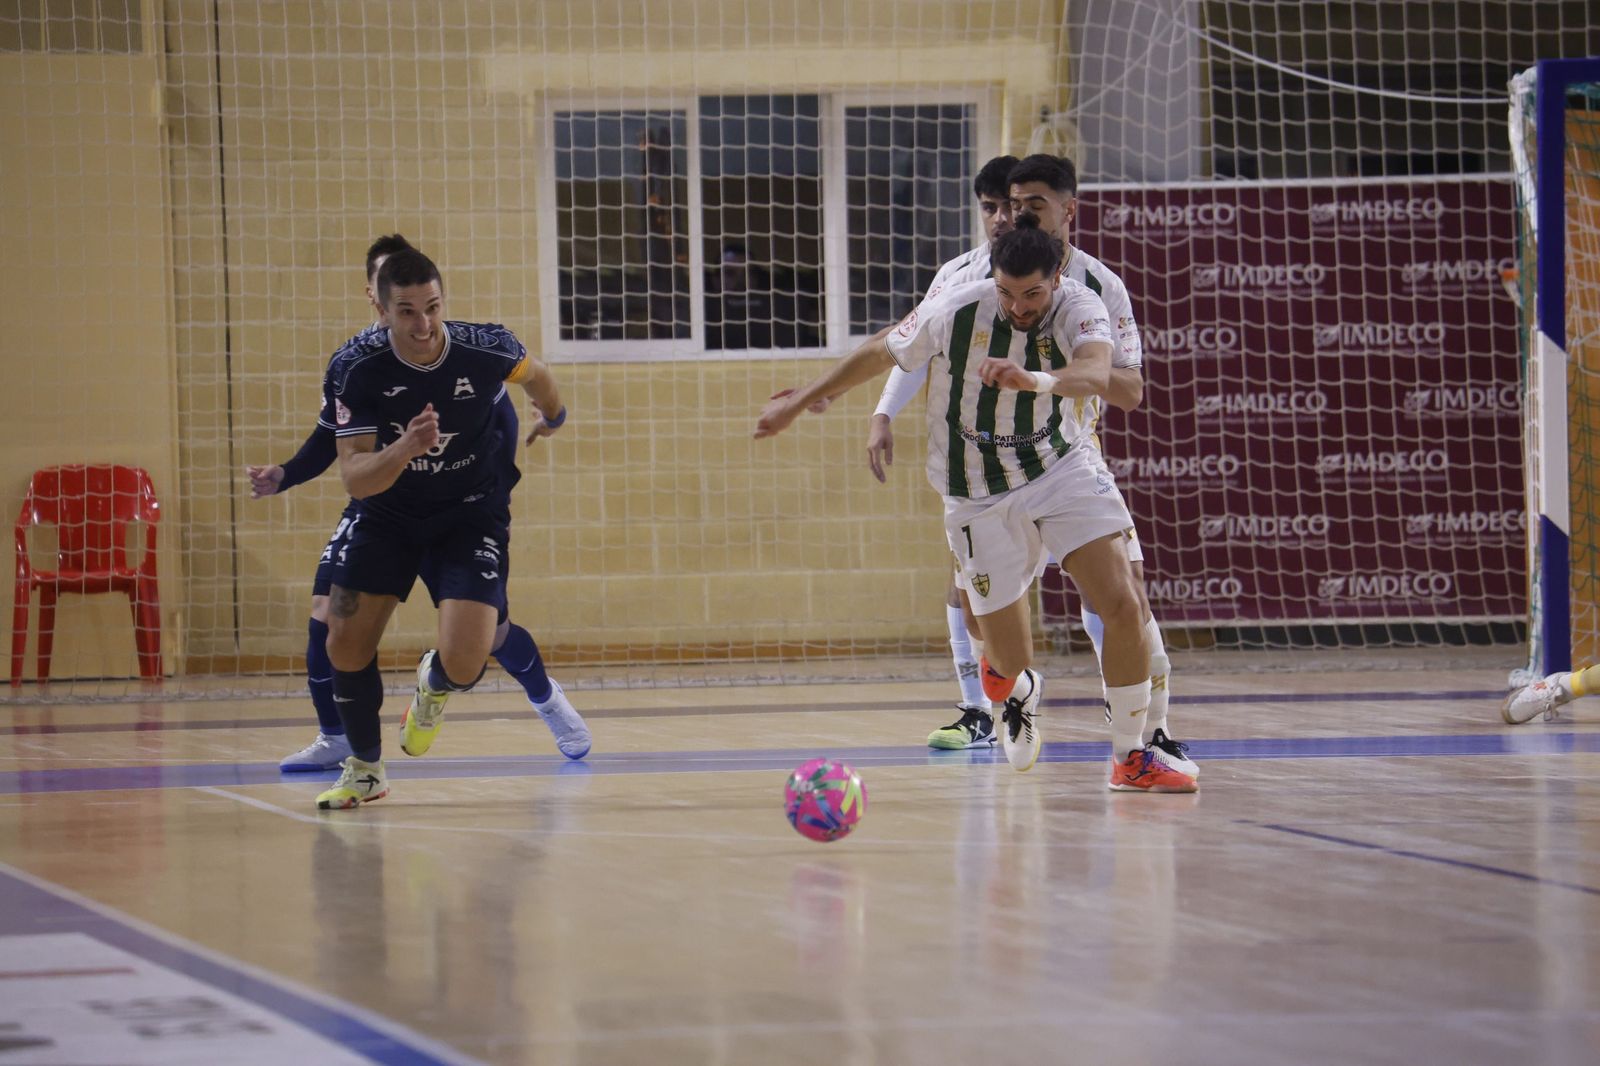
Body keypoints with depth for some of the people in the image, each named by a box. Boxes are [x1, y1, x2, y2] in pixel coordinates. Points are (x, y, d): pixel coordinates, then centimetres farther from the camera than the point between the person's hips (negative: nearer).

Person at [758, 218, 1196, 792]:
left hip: (1061, 467, 1)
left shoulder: (1080, 307, -19)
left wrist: (1035, 380, -61)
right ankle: (1019, 690, 41)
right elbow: (878, 355, -1)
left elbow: (1096, 375, -40)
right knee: (1008, 664, -1)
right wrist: (798, 402, 9)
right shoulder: (955, 310, -19)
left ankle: (1130, 757, 2)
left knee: (1122, 604, -18)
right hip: (980, 495, -1)